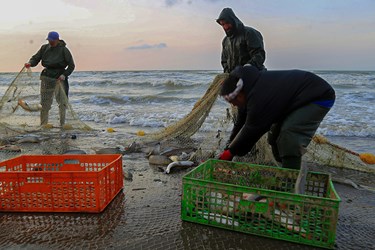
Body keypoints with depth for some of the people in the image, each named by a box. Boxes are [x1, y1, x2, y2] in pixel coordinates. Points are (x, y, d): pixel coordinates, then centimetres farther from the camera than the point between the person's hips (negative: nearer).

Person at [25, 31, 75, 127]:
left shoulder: (64, 50, -4)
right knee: (45, 102, 5)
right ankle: (43, 124, 15)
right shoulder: (44, 48, 8)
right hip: (46, 76, 4)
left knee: (62, 102, -3)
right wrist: (30, 63, -12)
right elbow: (36, 58, 10)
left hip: (59, 77, -4)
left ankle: (62, 124, 6)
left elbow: (71, 65, -4)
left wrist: (64, 75, -16)